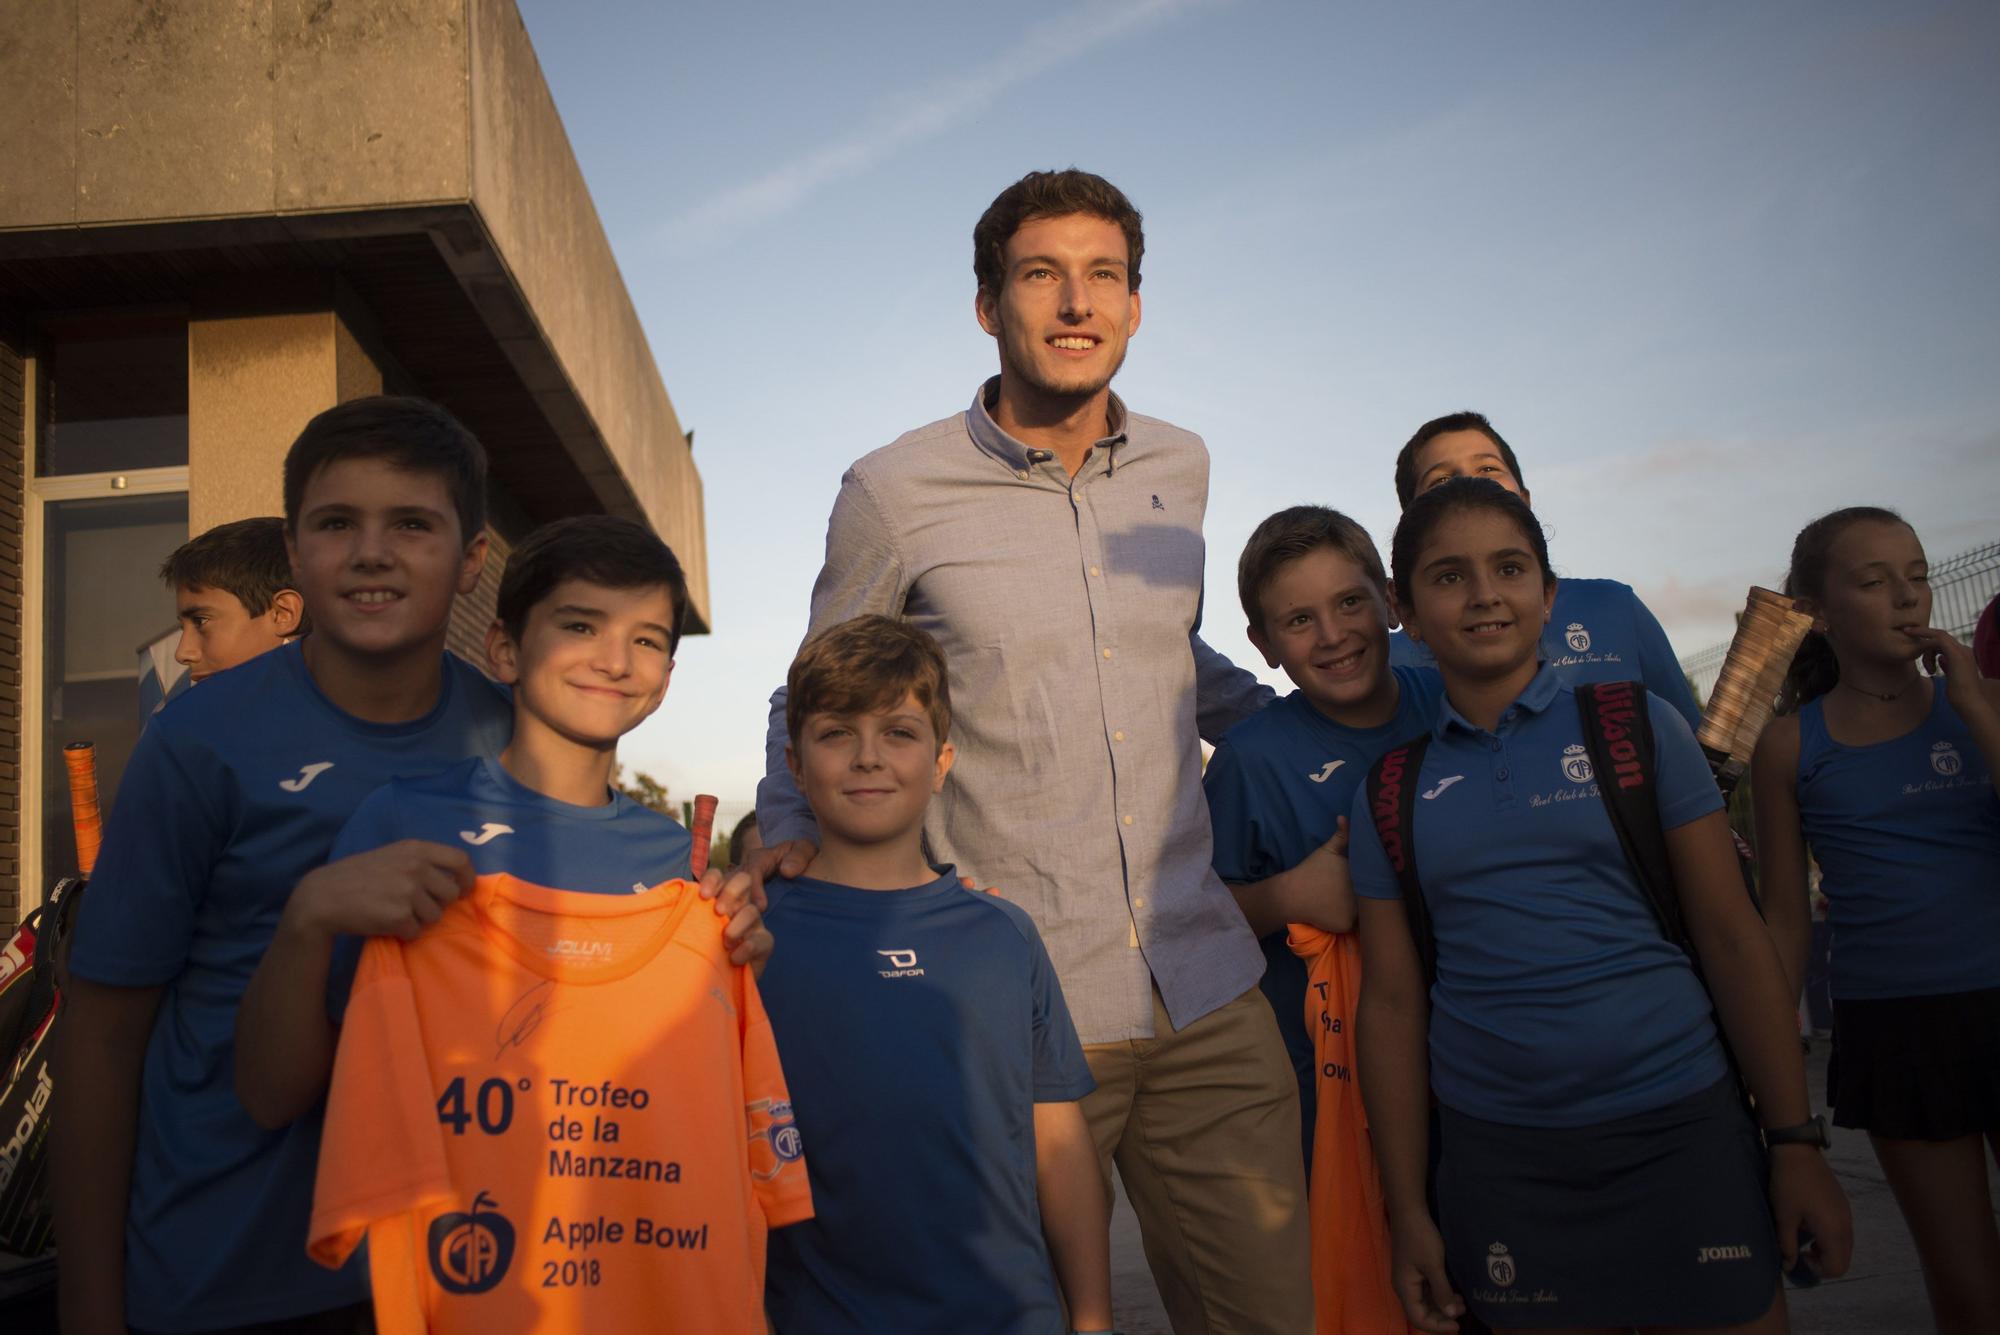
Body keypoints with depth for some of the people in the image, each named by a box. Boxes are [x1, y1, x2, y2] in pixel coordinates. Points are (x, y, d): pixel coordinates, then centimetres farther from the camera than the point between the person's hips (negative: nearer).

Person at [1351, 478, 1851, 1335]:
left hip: (1681, 1133, 0)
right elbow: (1391, 1002, 4)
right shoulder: (1392, 791, 4)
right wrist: (1407, 1211, 2)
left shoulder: (1636, 726, 2)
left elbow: (1733, 939, 0)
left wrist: (1796, 1143, -3)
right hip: (1498, 1160, 1)